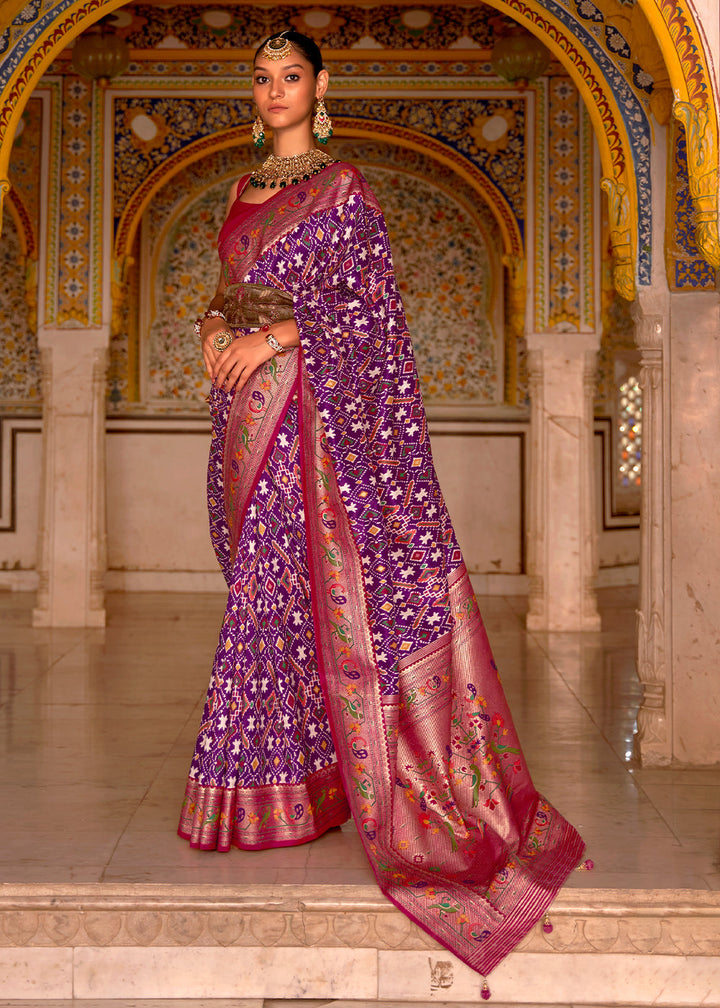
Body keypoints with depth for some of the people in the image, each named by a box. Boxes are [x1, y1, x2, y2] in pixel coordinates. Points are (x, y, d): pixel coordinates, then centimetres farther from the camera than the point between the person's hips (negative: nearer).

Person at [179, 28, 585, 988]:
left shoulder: (342, 187, -2)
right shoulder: (246, 191, 18)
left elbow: (368, 302, -8)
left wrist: (277, 334, -16)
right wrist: (215, 324, 1)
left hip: (316, 402, -7)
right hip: (249, 405, 7)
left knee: (322, 571, -7)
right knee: (264, 576, 7)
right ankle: (271, 776, 15)